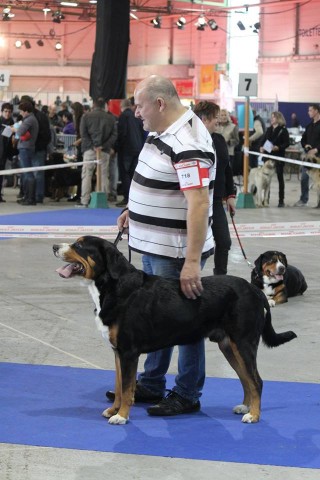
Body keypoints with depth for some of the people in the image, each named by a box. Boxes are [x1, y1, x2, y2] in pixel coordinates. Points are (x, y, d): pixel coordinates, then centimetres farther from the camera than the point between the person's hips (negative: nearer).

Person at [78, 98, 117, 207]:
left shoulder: (86, 116, 3)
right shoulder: (111, 118, 8)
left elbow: (83, 134, -5)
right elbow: (114, 135, 1)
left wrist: (93, 146, -8)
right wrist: (103, 146, -7)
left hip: (89, 150, -1)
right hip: (105, 151, 1)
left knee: (86, 175, 1)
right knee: (103, 175, 6)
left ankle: (85, 201, -5)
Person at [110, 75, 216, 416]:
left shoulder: (188, 145, -24)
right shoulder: (161, 132, 7)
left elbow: (198, 203, -30)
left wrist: (192, 261, -32)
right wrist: (136, 210, 14)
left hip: (177, 253, -10)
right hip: (153, 246, 10)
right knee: (155, 316, 19)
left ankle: (187, 396, 15)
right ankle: (151, 385, 33)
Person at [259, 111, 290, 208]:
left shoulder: (283, 130, -5)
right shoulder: (269, 129, 12)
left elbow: (287, 143, -9)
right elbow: (264, 140, 17)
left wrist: (278, 147, -23)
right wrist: (261, 147, -2)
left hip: (279, 156, -5)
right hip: (268, 155, 5)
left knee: (280, 177, 1)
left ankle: (281, 200, 6)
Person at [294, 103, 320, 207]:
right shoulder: (309, 125, 15)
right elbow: (303, 139, 19)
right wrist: (305, 145, -2)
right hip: (308, 155, 7)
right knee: (304, 178, 6)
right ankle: (303, 200, 15)